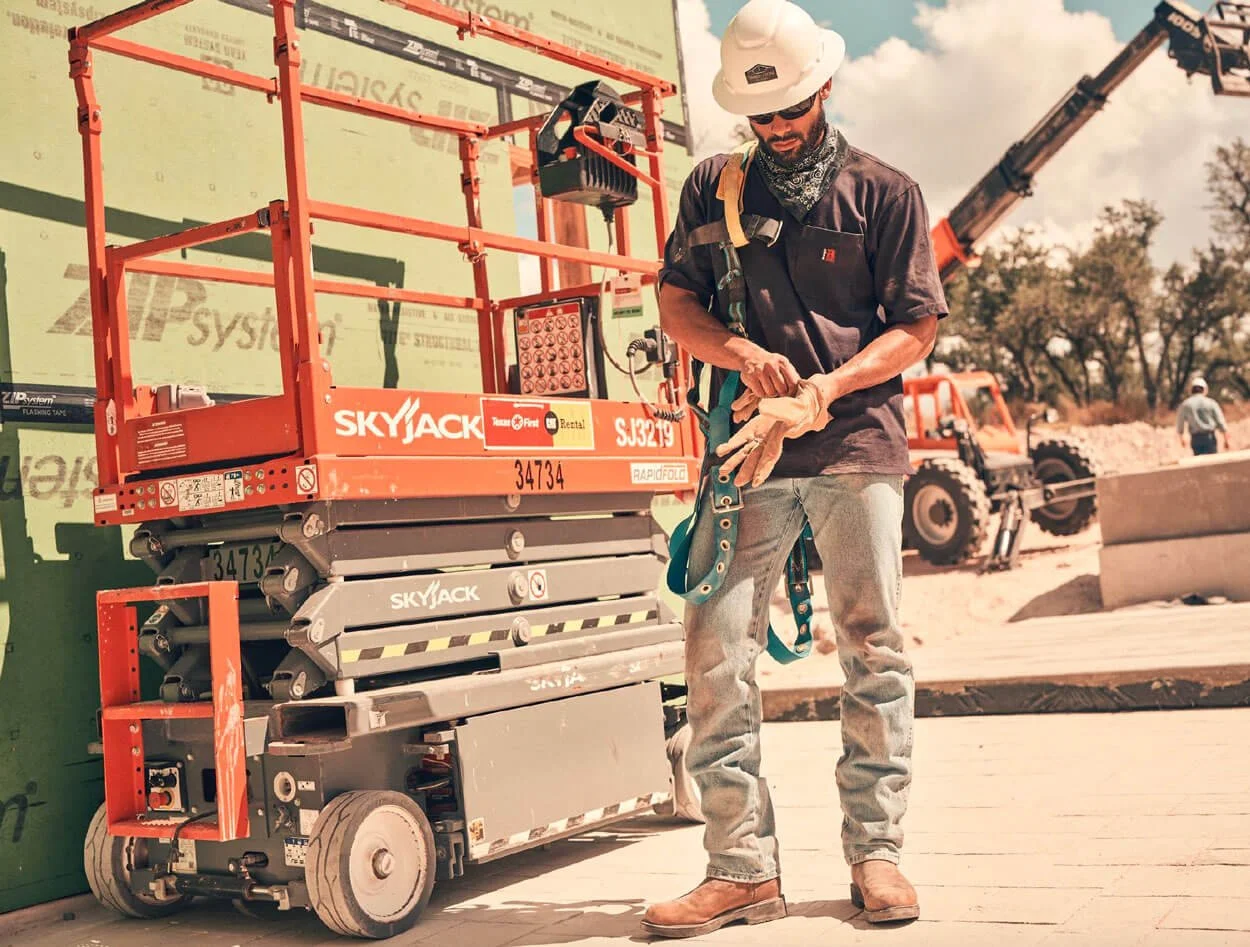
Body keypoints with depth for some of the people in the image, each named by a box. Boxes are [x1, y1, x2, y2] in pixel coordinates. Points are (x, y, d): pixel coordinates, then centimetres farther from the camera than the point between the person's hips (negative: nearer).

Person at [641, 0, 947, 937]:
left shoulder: (884, 191, 8)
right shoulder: (714, 188, 16)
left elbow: (916, 328, 4)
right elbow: (676, 302, 12)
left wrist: (824, 388, -12)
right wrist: (743, 354, -9)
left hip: (859, 443, -1)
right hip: (751, 448, 2)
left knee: (873, 648, 1)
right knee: (716, 650, -7)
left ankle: (876, 854, 12)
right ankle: (743, 867, 0)